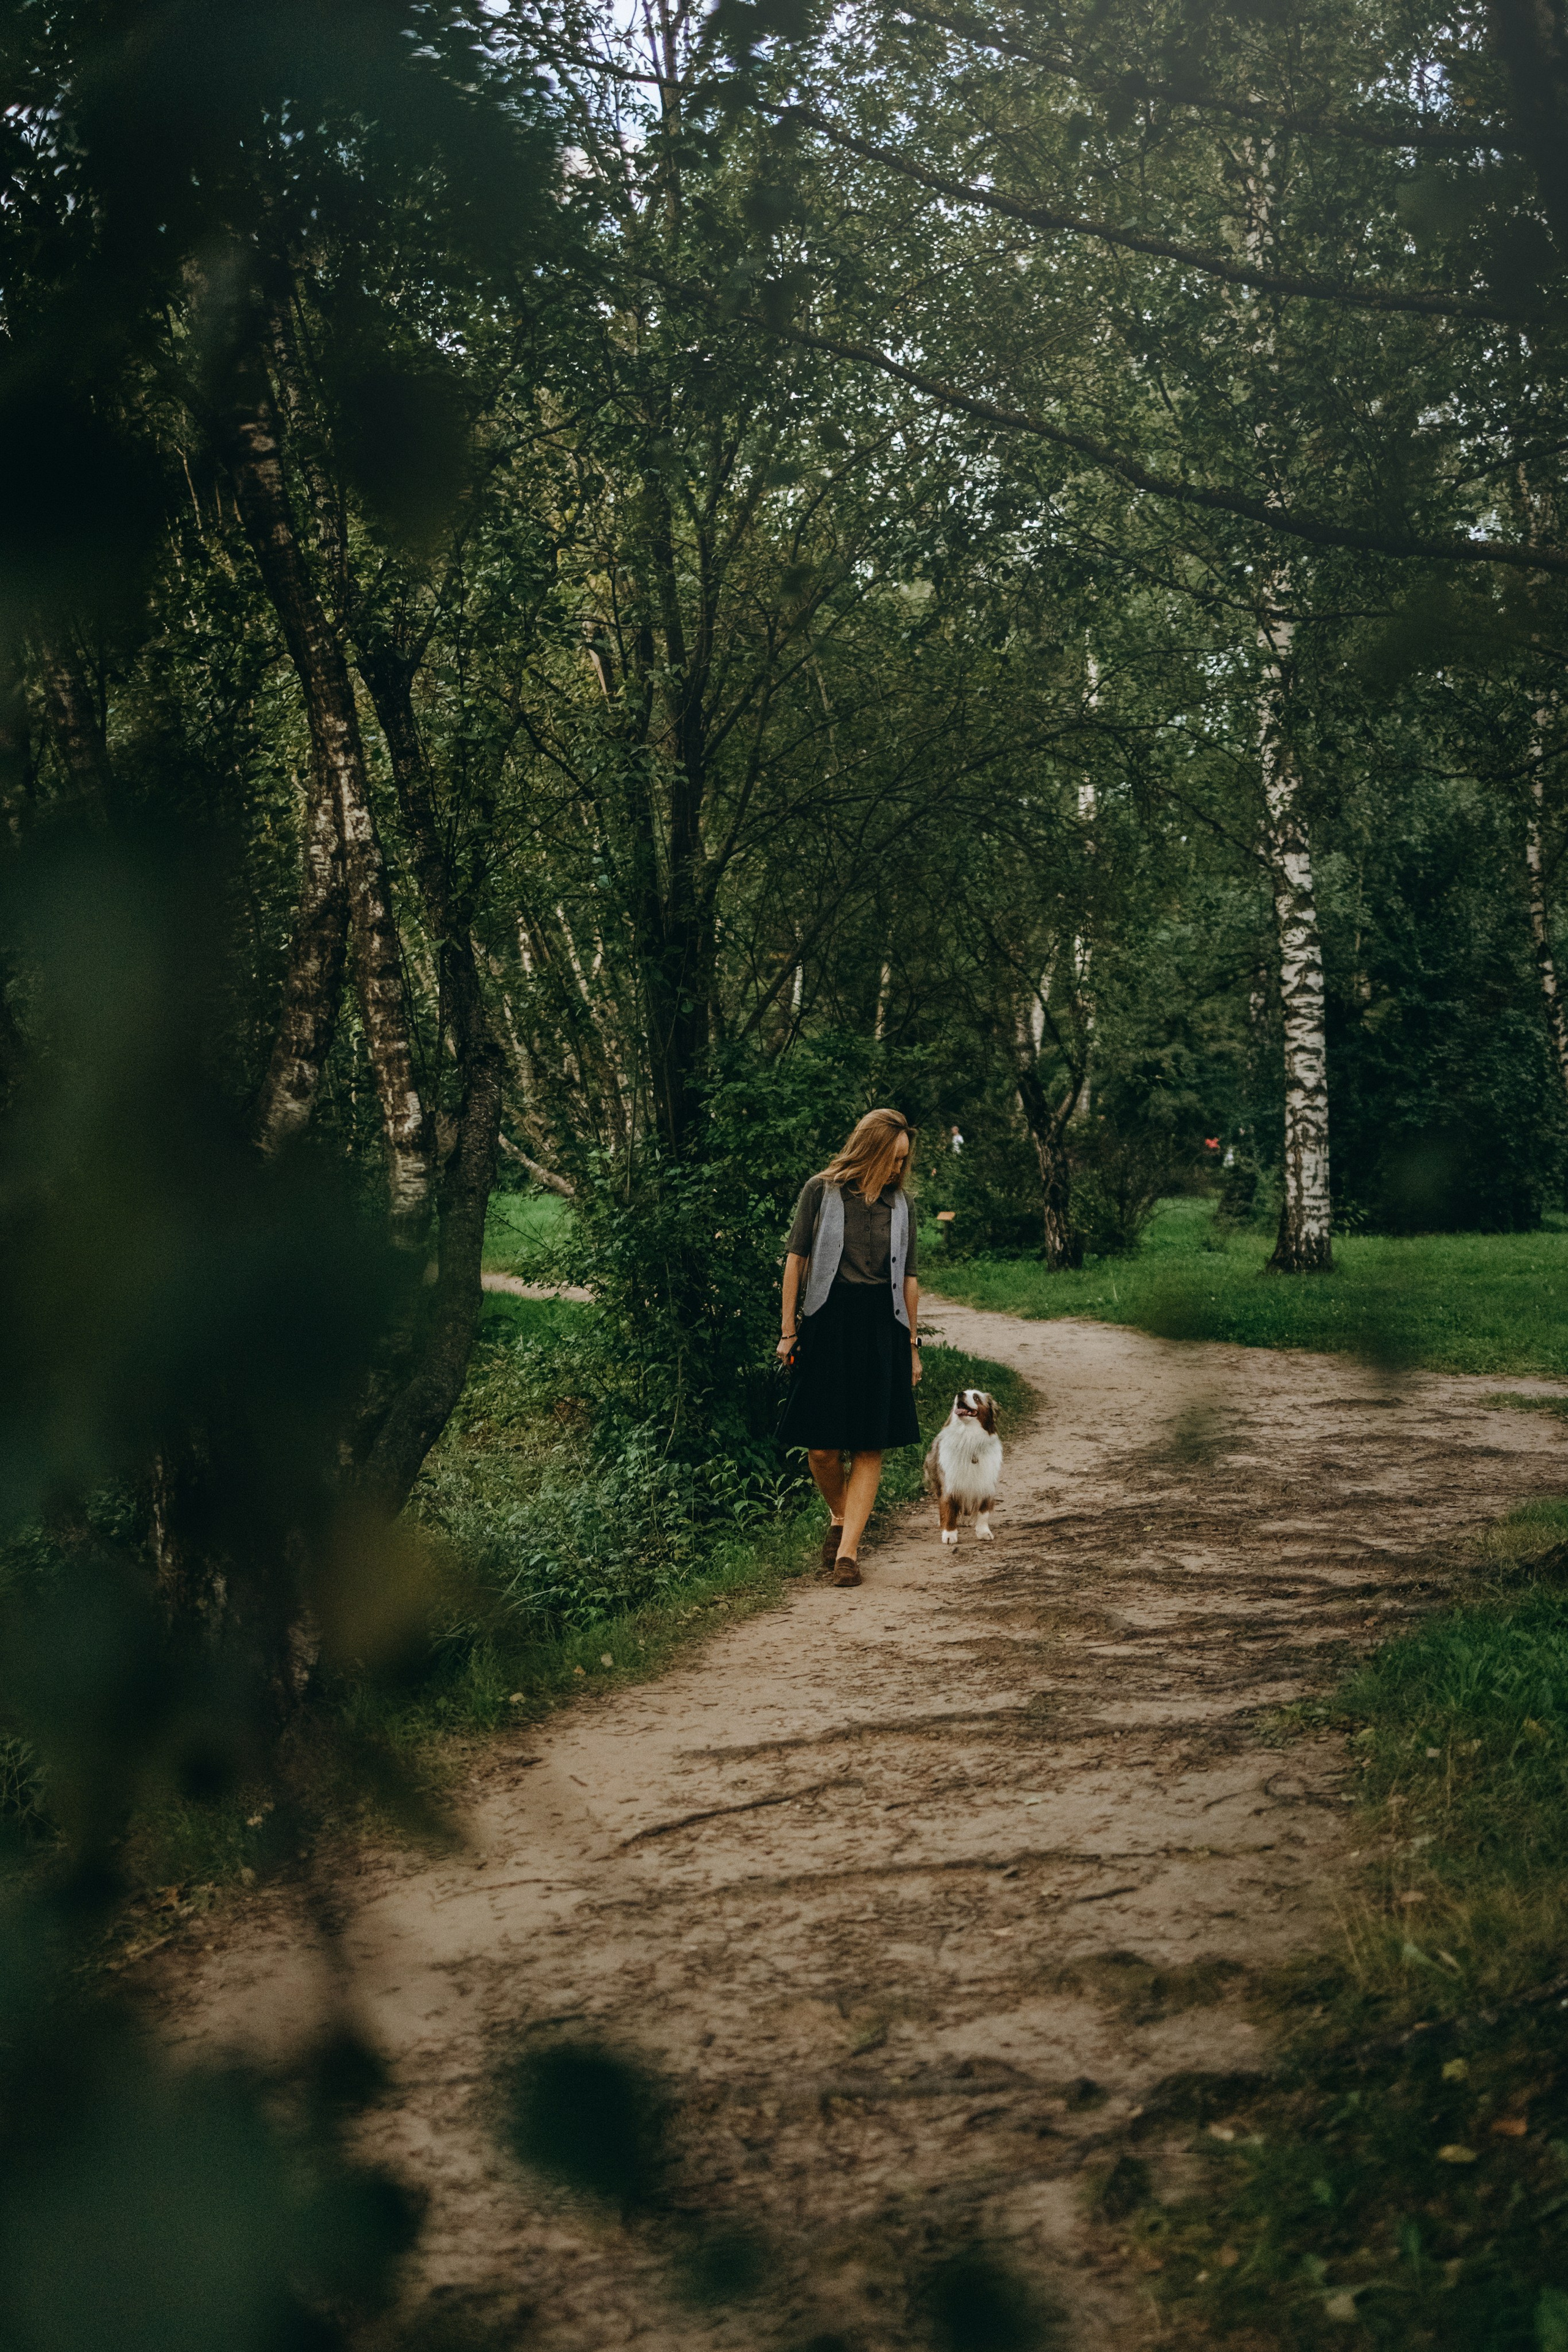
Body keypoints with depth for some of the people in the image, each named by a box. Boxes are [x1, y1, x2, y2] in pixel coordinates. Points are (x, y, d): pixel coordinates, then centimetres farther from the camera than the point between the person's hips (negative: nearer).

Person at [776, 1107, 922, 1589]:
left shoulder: (899, 1202, 10)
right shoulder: (821, 1191, 0)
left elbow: (909, 1278, 14)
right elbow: (796, 1259, 2)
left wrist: (911, 1344, 13)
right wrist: (788, 1329, -1)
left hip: (882, 1327, 3)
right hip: (827, 1320, -2)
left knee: (870, 1445, -2)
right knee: (822, 1446, -2)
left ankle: (848, 1549, 1)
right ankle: (839, 1518, 26)